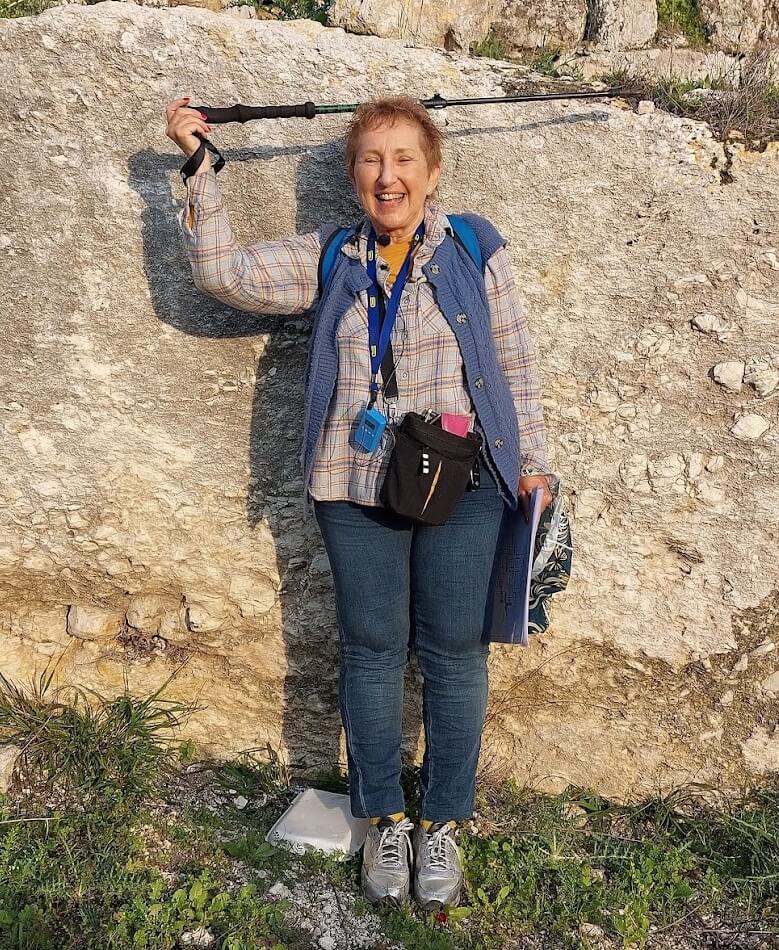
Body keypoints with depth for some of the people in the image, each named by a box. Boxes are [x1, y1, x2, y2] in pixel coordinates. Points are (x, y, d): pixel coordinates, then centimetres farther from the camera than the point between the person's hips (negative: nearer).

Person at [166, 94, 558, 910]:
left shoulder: (474, 252, 5)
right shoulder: (327, 260, 9)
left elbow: (515, 365, 7)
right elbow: (224, 273, 4)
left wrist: (533, 462, 3)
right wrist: (199, 169, -1)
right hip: (357, 491, 2)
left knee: (453, 652, 6)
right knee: (372, 651, 9)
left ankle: (441, 823, 25)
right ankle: (384, 820, 28)